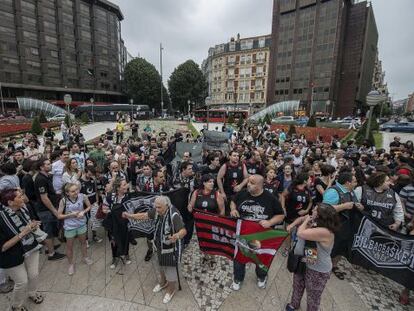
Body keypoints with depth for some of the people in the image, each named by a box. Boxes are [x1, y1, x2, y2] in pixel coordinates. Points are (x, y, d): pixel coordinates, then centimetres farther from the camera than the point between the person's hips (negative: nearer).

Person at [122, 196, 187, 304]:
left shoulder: (174, 215, -36)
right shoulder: (157, 211, -14)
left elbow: (183, 231, -40)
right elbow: (144, 216, -4)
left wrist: (177, 236, -61)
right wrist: (129, 215, -10)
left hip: (171, 247, -7)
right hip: (160, 245, 7)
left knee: (170, 268, 13)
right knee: (161, 265, 28)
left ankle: (171, 290, 40)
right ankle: (163, 282, 56)